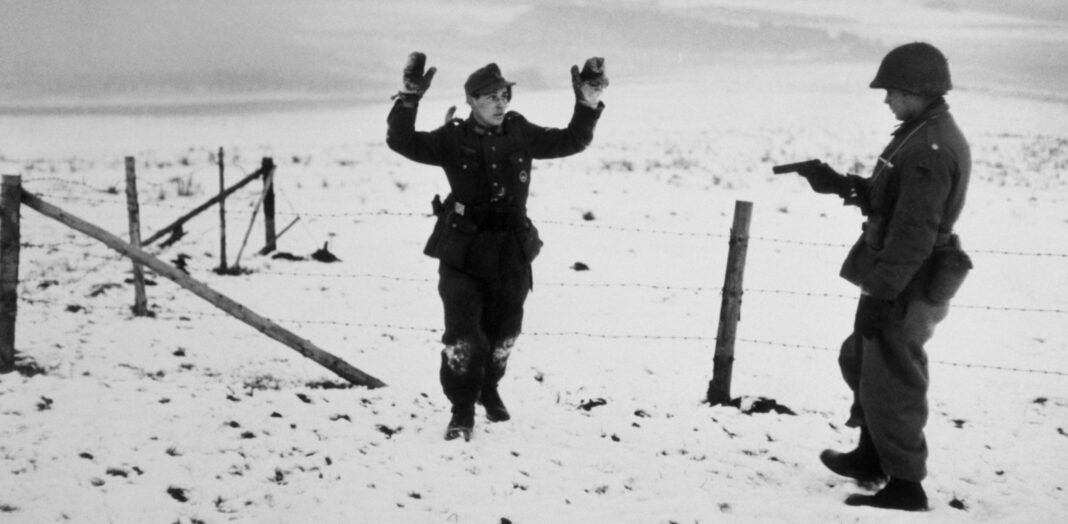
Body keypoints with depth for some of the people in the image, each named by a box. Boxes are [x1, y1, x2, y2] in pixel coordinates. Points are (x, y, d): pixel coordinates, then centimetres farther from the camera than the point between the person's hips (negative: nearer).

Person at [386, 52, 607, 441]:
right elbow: (401, 142, -14)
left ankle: (488, 389, 42)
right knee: (462, 335, -7)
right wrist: (410, 98, -25)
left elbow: (571, 141, 9)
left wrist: (588, 105, -4)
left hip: (511, 253, 3)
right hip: (462, 252, -3)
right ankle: (462, 411, 9)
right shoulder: (453, 139, -5)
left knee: (503, 332, 16)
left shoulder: (520, 134, 4)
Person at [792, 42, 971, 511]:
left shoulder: (930, 149, -22)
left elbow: (914, 232, -26)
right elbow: (889, 199, 18)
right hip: (896, 277, 11)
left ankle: (905, 485, 8)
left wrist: (881, 294, -26)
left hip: (906, 286, -11)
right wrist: (841, 186, 8)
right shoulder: (927, 135, 10)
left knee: (890, 383, -2)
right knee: (861, 362, 24)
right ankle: (871, 458, 40)